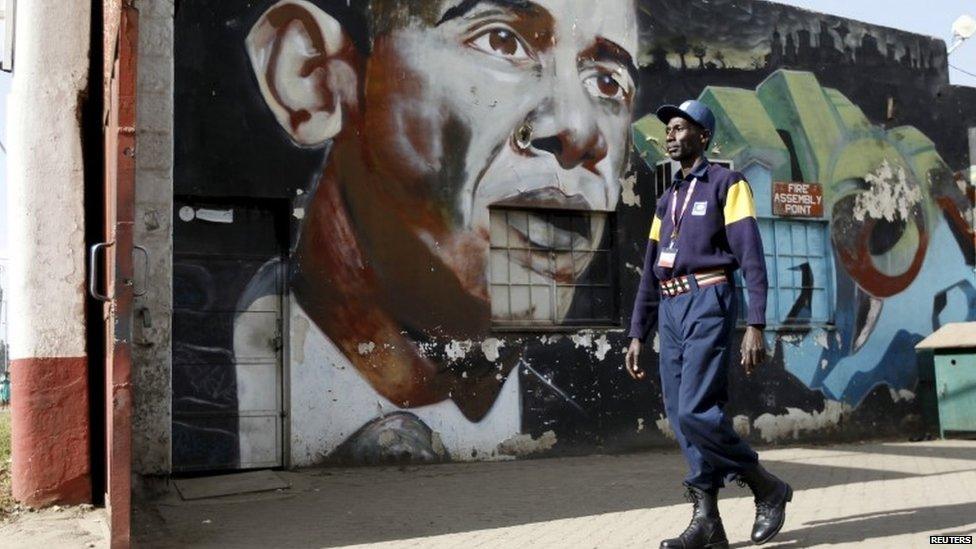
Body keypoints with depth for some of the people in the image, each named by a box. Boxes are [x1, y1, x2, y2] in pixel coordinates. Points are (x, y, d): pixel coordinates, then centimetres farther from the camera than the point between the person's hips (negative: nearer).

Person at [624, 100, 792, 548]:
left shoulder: (727, 184, 2)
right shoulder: (667, 200, 22)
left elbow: (751, 256, -7)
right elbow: (651, 273, 21)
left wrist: (755, 326, -17)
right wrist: (637, 335, 16)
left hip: (708, 304, -7)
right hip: (671, 310, 7)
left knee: (695, 411, -16)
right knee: (680, 417, 1)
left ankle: (767, 488, 4)